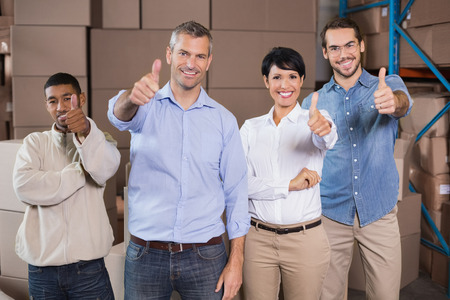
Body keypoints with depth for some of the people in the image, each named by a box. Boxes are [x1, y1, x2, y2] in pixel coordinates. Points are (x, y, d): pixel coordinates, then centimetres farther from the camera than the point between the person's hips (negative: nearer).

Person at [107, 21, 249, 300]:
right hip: (145, 255, 0)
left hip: (205, 256, 1)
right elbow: (119, 115, -23)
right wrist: (132, 96, -47)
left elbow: (236, 193, 2)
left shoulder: (224, 120, 2)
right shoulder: (146, 107, 1)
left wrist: (236, 261, -3)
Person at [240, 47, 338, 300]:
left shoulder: (313, 121, 1)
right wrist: (290, 185, -15)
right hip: (259, 239, 2)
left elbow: (328, 139, -25)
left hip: (305, 239, -1)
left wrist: (324, 128, -47)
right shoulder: (251, 128, 5)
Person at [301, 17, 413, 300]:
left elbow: (403, 102, -24)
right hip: (331, 213, 1)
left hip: (379, 213, -1)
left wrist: (393, 101, -46)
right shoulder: (313, 102, 5)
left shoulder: (388, 86, 1)